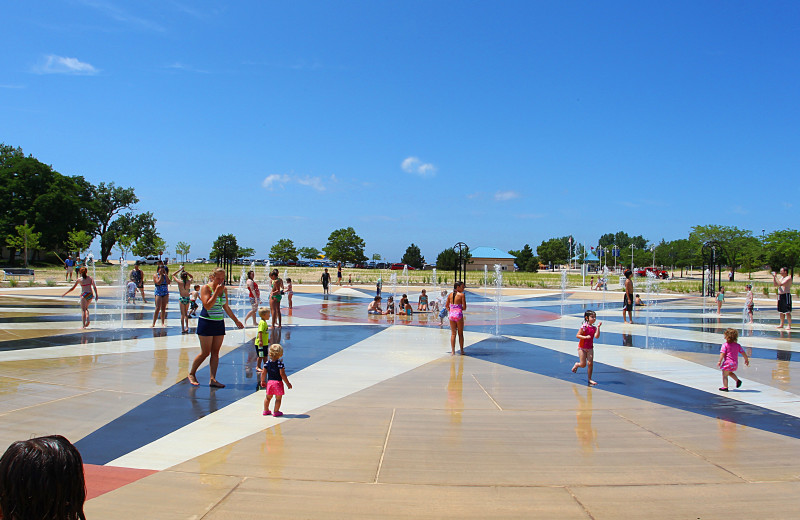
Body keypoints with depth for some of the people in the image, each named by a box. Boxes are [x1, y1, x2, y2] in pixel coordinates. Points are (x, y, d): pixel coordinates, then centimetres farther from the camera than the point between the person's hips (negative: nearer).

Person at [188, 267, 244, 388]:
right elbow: (207, 306, -21)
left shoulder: (224, 289, 8)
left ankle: (213, 379, 6)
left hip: (219, 323, 6)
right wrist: (216, 292, -23)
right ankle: (192, 373, 18)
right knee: (205, 353, -2)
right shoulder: (206, 288, -10)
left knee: (215, 352, 3)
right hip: (206, 323, -5)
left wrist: (236, 320, 22)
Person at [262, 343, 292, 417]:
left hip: (269, 382, 5)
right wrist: (288, 383, -10)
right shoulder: (280, 363, -14)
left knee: (268, 397, 21)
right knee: (278, 398, 8)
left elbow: (263, 373, 3)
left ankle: (265, 410, 32)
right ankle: (276, 412, 12)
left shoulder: (267, 363, 1)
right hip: (278, 382, -5)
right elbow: (282, 374, -17)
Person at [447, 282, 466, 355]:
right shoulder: (462, 295, -8)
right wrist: (460, 309, 10)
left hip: (451, 314, 4)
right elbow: (464, 307, -8)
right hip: (459, 314, -4)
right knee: (460, 334, 9)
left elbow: (447, 305, 10)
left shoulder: (450, 294, 6)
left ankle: (453, 351, 8)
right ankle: (462, 351, 15)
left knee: (453, 333, 10)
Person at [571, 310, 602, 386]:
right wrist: (585, 337, -26)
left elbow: (596, 336, -14)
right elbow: (577, 335, -15)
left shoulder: (594, 328, 2)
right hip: (582, 348, -5)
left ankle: (589, 379, 6)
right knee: (583, 364, -3)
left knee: (590, 363, -3)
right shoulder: (584, 327, -13)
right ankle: (576, 365, 32)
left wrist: (598, 327, -17)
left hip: (590, 348, 5)